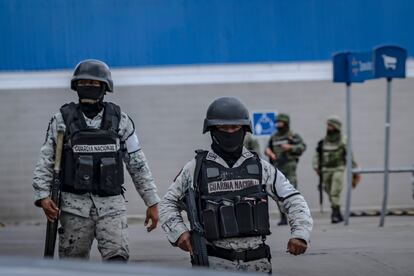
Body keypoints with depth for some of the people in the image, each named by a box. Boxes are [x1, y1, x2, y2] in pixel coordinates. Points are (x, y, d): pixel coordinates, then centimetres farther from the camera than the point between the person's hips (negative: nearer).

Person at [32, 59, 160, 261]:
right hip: (75, 205, 0)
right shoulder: (63, 120, 2)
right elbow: (45, 162, 1)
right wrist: (43, 196, -13)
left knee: (117, 259, -16)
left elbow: (137, 164, 8)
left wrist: (152, 202, 7)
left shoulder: (120, 120, 5)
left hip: (111, 205, 0)